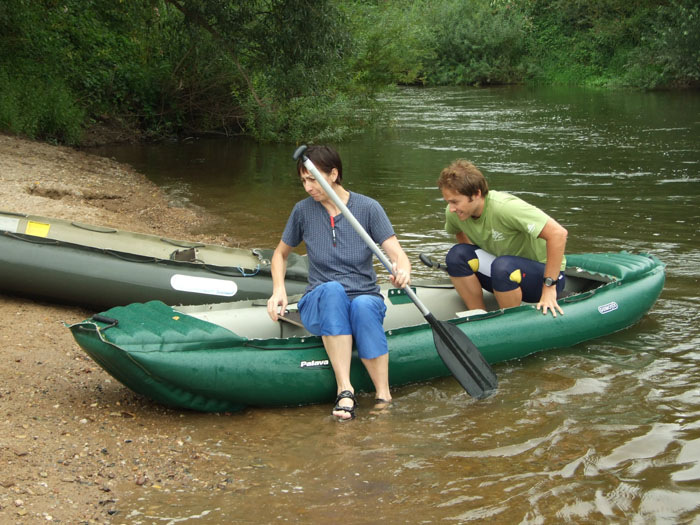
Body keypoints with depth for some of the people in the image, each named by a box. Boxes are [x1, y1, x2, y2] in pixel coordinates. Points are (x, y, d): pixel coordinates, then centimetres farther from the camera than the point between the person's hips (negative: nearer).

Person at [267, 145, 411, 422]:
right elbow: (280, 254, 16)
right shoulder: (303, 210, 2)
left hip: (365, 301, 0)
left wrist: (402, 270, -35)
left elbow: (397, 253, -10)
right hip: (319, 306, 1)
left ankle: (383, 395, -32)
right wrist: (278, 290, -2)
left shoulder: (368, 208, -3)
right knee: (332, 289, -37)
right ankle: (344, 389, -42)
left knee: (363, 305, -38)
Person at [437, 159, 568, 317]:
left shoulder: (504, 207, -30)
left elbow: (558, 233, -32)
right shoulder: (453, 213, -9)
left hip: (544, 273, -6)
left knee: (503, 266, -36)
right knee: (457, 254, -15)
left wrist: (549, 288, -28)